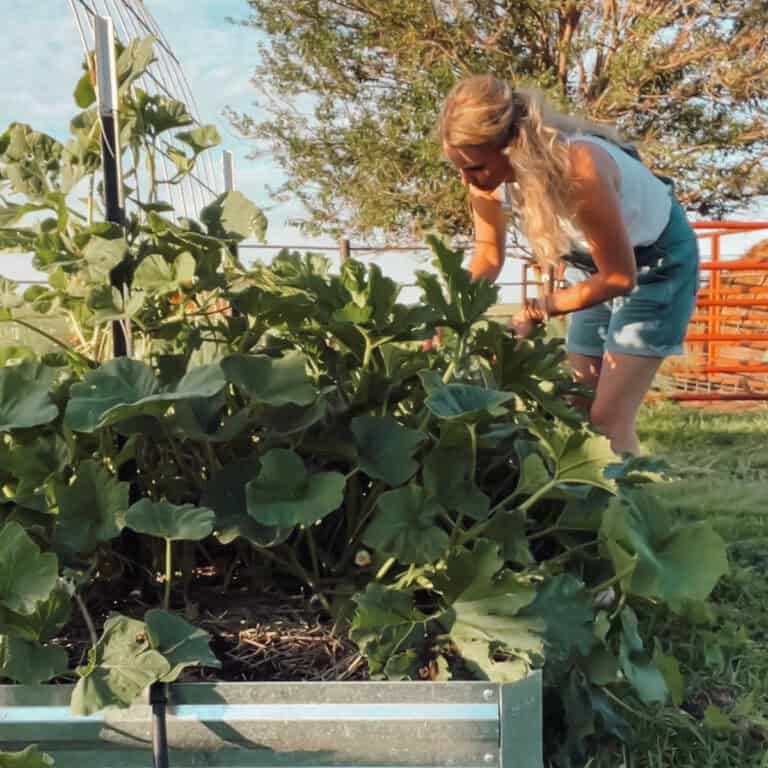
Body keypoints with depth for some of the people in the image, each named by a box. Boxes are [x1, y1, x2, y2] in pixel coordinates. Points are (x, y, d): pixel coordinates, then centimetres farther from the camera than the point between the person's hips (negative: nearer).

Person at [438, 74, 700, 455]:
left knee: (607, 419, -11)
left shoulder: (578, 169, -39)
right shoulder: (487, 170, -21)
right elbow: (488, 255, -4)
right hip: (594, 262, 6)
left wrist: (539, 310, -23)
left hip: (656, 258, -6)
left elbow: (620, 278, -26)